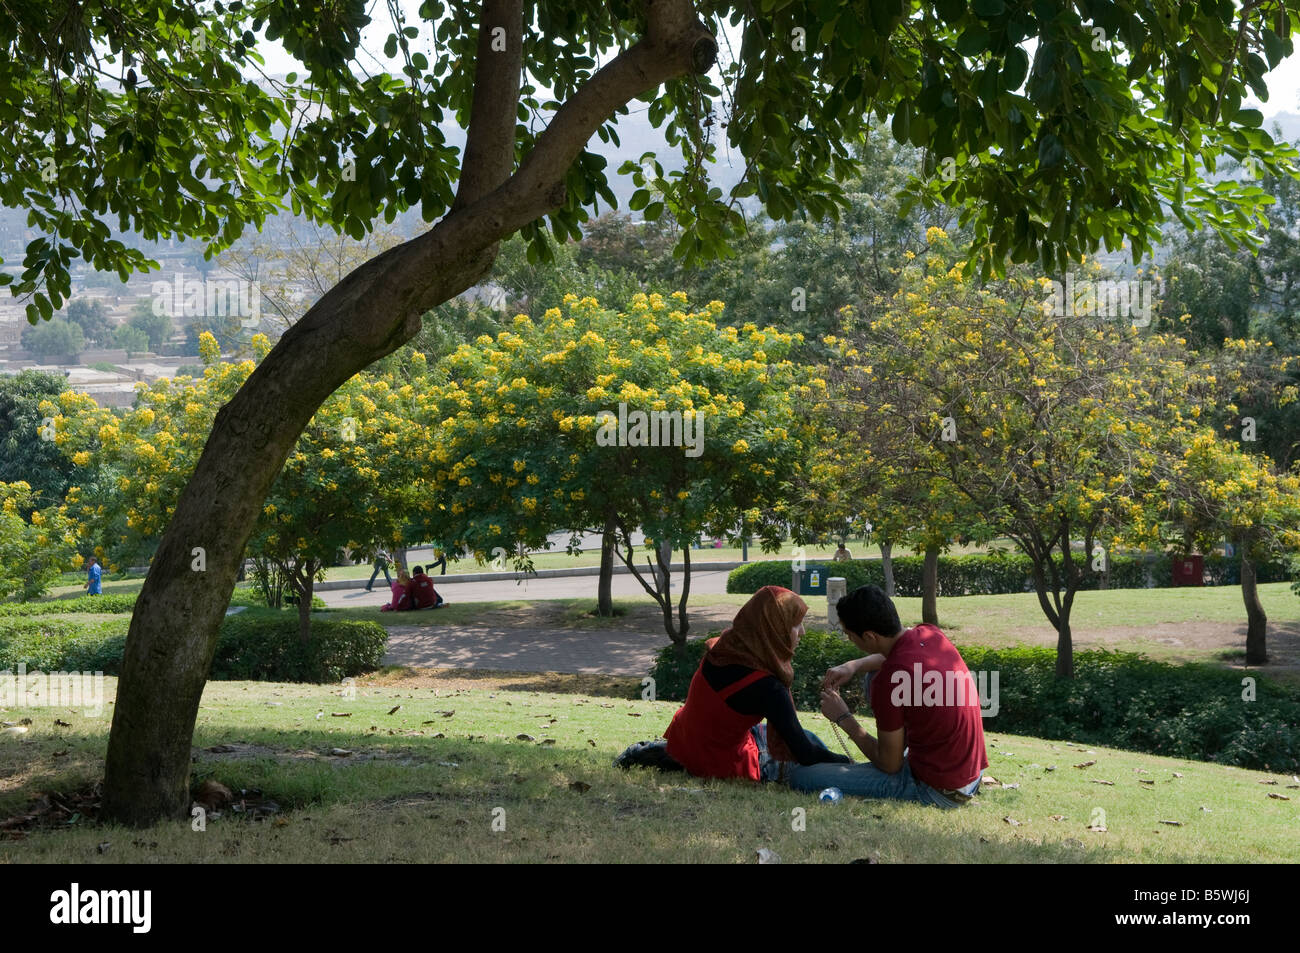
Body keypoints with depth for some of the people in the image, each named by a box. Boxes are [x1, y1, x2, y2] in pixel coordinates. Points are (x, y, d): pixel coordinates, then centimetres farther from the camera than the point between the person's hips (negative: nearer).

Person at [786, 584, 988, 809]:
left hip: (938, 792, -8)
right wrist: (855, 666, 10)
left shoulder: (889, 680, -26)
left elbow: (890, 765, -12)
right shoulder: (932, 634, -3)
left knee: (800, 776, -12)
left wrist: (844, 719, 0)